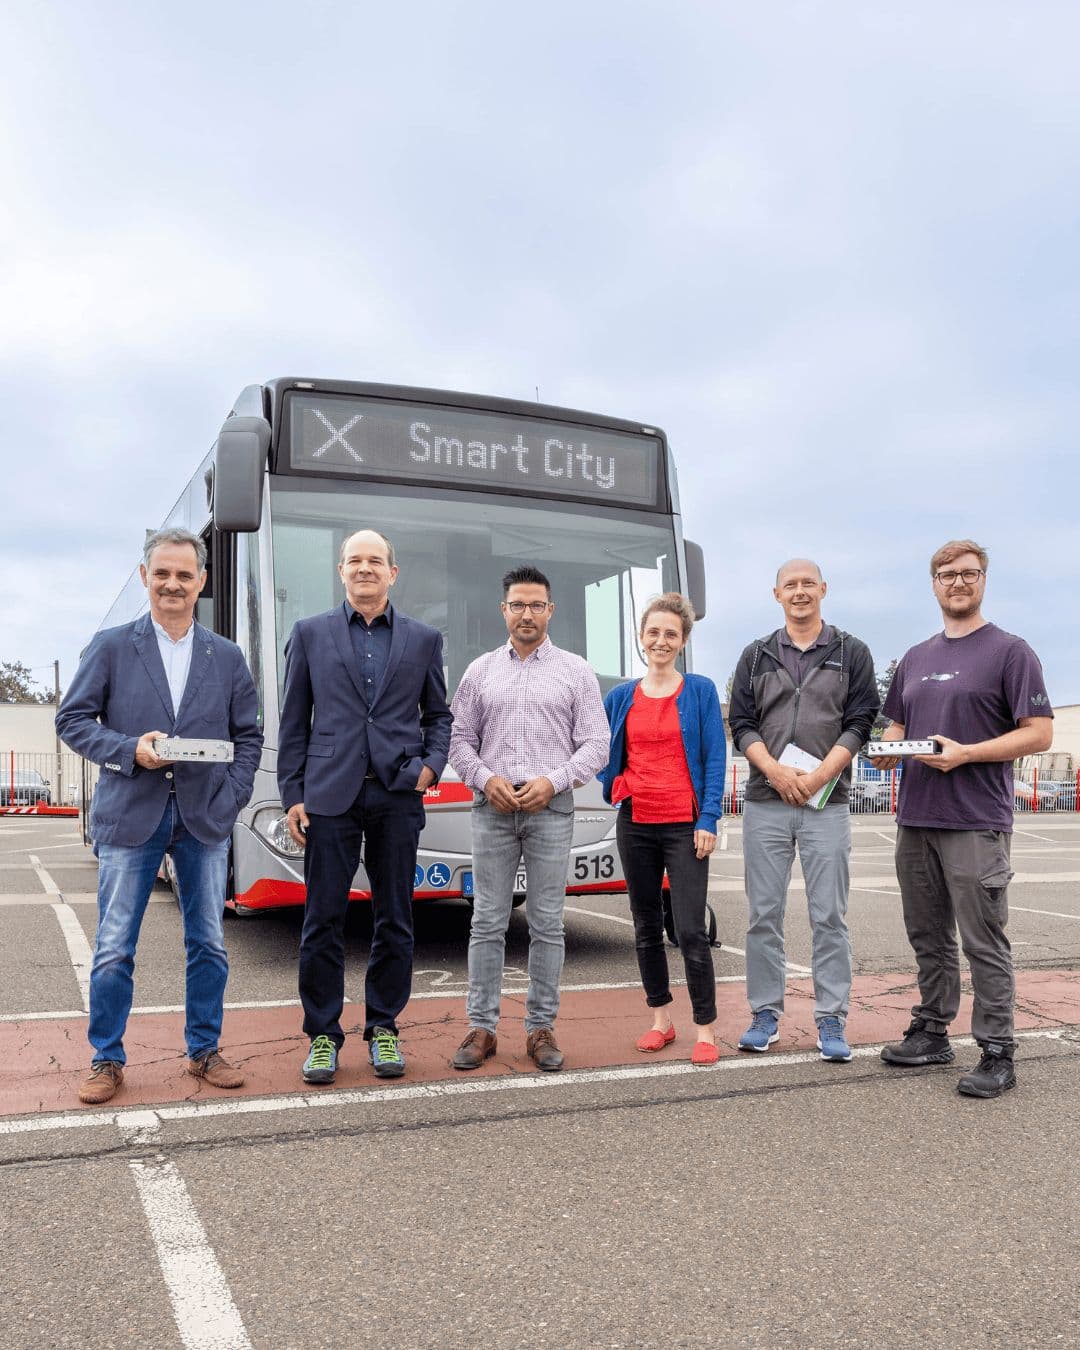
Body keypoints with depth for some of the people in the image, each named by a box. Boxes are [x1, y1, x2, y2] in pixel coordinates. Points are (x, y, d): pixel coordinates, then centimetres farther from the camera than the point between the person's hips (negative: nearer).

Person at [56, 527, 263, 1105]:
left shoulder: (226, 656, 8)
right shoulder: (110, 646, 3)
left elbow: (248, 736, 11)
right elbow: (72, 719, 1)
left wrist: (233, 796, -2)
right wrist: (129, 749, -14)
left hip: (205, 819, 2)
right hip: (130, 816, -2)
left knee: (208, 944, 9)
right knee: (113, 949, 3)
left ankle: (204, 1051, 24)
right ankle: (107, 1060, 19)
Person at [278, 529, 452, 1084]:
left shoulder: (424, 639, 10)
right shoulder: (310, 633, 7)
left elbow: (439, 714, 17)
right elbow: (293, 723, 6)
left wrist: (431, 764, -1)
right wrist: (292, 795, 1)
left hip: (397, 795, 1)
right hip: (330, 795, -1)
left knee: (394, 919, 7)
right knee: (323, 920, 2)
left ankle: (383, 1029, 21)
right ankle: (322, 1035, 14)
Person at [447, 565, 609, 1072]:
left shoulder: (575, 671, 6)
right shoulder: (481, 670, 11)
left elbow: (595, 744, 2)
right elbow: (459, 738, 10)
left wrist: (553, 782, -11)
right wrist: (485, 779, -8)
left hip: (551, 809, -1)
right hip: (492, 807, 1)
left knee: (547, 924, 3)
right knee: (487, 922, 3)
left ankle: (541, 1028, 13)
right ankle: (481, 1027, 11)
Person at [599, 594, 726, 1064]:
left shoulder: (700, 691, 0)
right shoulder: (620, 697, 8)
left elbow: (715, 758, -4)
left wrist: (708, 819, -10)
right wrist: (613, 787, 6)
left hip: (684, 825, -4)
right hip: (635, 824, 4)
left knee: (690, 929, -7)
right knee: (646, 926, 11)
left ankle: (705, 1029, 5)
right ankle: (660, 1019, 23)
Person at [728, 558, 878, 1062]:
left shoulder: (851, 652, 7)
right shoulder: (756, 655, 11)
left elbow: (859, 722, 0)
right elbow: (741, 724, 6)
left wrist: (816, 778, -11)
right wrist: (776, 771, -10)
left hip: (827, 803, -1)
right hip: (764, 803, 2)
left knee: (829, 917, 0)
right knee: (764, 915, 5)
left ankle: (831, 1021, 9)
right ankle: (765, 1015, 15)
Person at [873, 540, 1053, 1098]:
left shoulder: (1009, 651, -2)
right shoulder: (914, 659, 17)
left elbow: (1039, 733, -7)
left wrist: (966, 752, -17)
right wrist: (889, 749, 1)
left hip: (976, 822, -6)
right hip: (915, 818, 6)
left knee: (983, 942, -2)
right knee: (928, 937, 14)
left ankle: (996, 1055, 7)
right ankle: (931, 1032, 26)